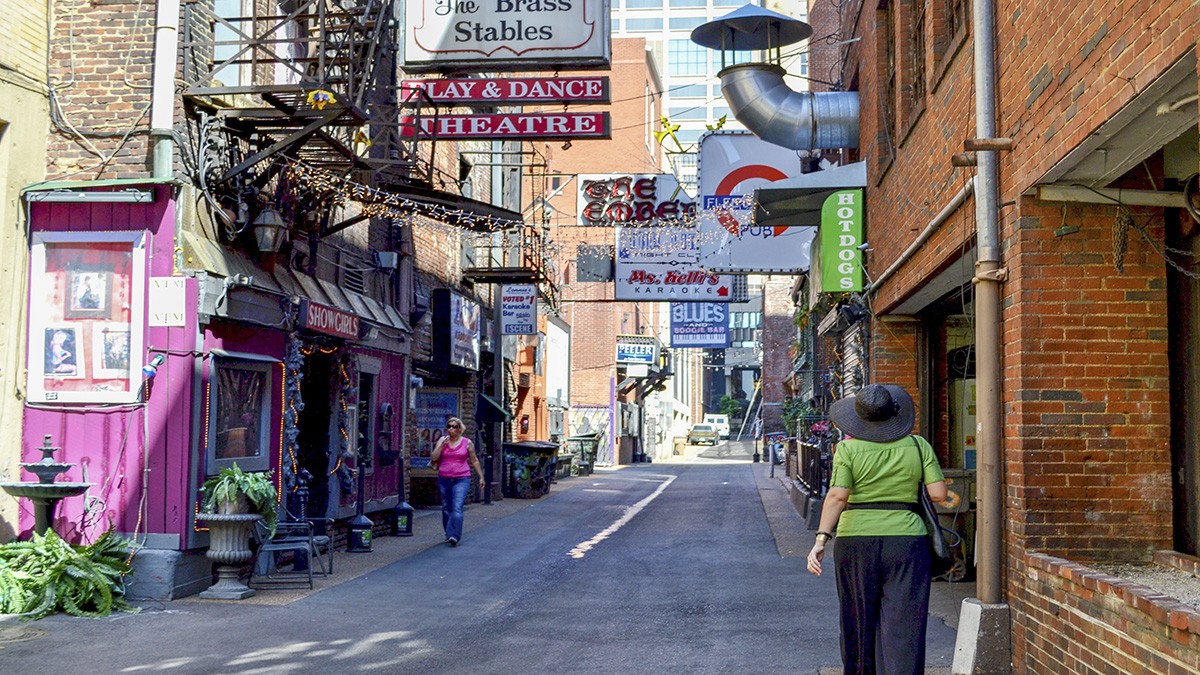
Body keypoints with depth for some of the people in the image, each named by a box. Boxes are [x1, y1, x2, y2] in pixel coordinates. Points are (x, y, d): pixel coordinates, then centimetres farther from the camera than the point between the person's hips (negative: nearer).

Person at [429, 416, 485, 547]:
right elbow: (434, 458, 0)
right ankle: (449, 534, 23)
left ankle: (454, 536, -23)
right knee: (446, 508, 10)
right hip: (444, 479, 3)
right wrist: (442, 444, -11)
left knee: (457, 507, -16)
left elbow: (474, 461, 12)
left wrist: (481, 477, 13)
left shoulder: (467, 443, 3)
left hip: (461, 479, -3)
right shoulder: (442, 440, 7)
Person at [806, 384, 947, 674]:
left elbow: (837, 496, -14)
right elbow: (939, 493, -1)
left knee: (860, 621, 15)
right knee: (904, 627, -1)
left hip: (856, 542, 0)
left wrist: (821, 539, -15)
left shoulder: (848, 449, -4)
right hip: (906, 541, 0)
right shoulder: (918, 445, 1)